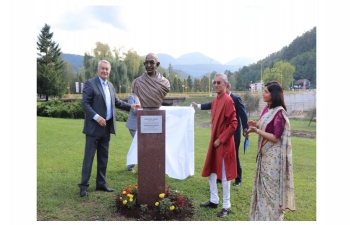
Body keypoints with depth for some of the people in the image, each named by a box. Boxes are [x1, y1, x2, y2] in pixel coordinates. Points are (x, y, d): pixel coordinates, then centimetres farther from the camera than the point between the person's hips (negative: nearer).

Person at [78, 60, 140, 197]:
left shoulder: (110, 86, 14)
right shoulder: (90, 83, -8)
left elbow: (116, 102, 22)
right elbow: (84, 103, -14)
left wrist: (130, 106, 10)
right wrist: (96, 117, -24)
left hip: (107, 126, 7)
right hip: (94, 126, -7)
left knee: (103, 157, 13)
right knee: (89, 156, -1)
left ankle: (101, 183, 24)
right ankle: (83, 185, 9)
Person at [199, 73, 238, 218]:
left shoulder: (228, 100, -16)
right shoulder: (214, 101, 10)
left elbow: (233, 124, -19)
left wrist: (221, 139, -18)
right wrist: (214, 139, 13)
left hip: (224, 143, -9)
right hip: (214, 141, 9)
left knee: (224, 175, 2)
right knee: (210, 172, 16)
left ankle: (226, 206, 17)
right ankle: (214, 200, 32)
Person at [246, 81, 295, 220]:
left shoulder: (279, 112, -19)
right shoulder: (267, 109, 7)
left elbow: (275, 137, -20)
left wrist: (256, 131, -22)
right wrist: (256, 125, -1)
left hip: (274, 155, -9)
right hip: (264, 153, 9)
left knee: (272, 187, 4)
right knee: (264, 185, 17)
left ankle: (272, 217, 20)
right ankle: (263, 215, 31)